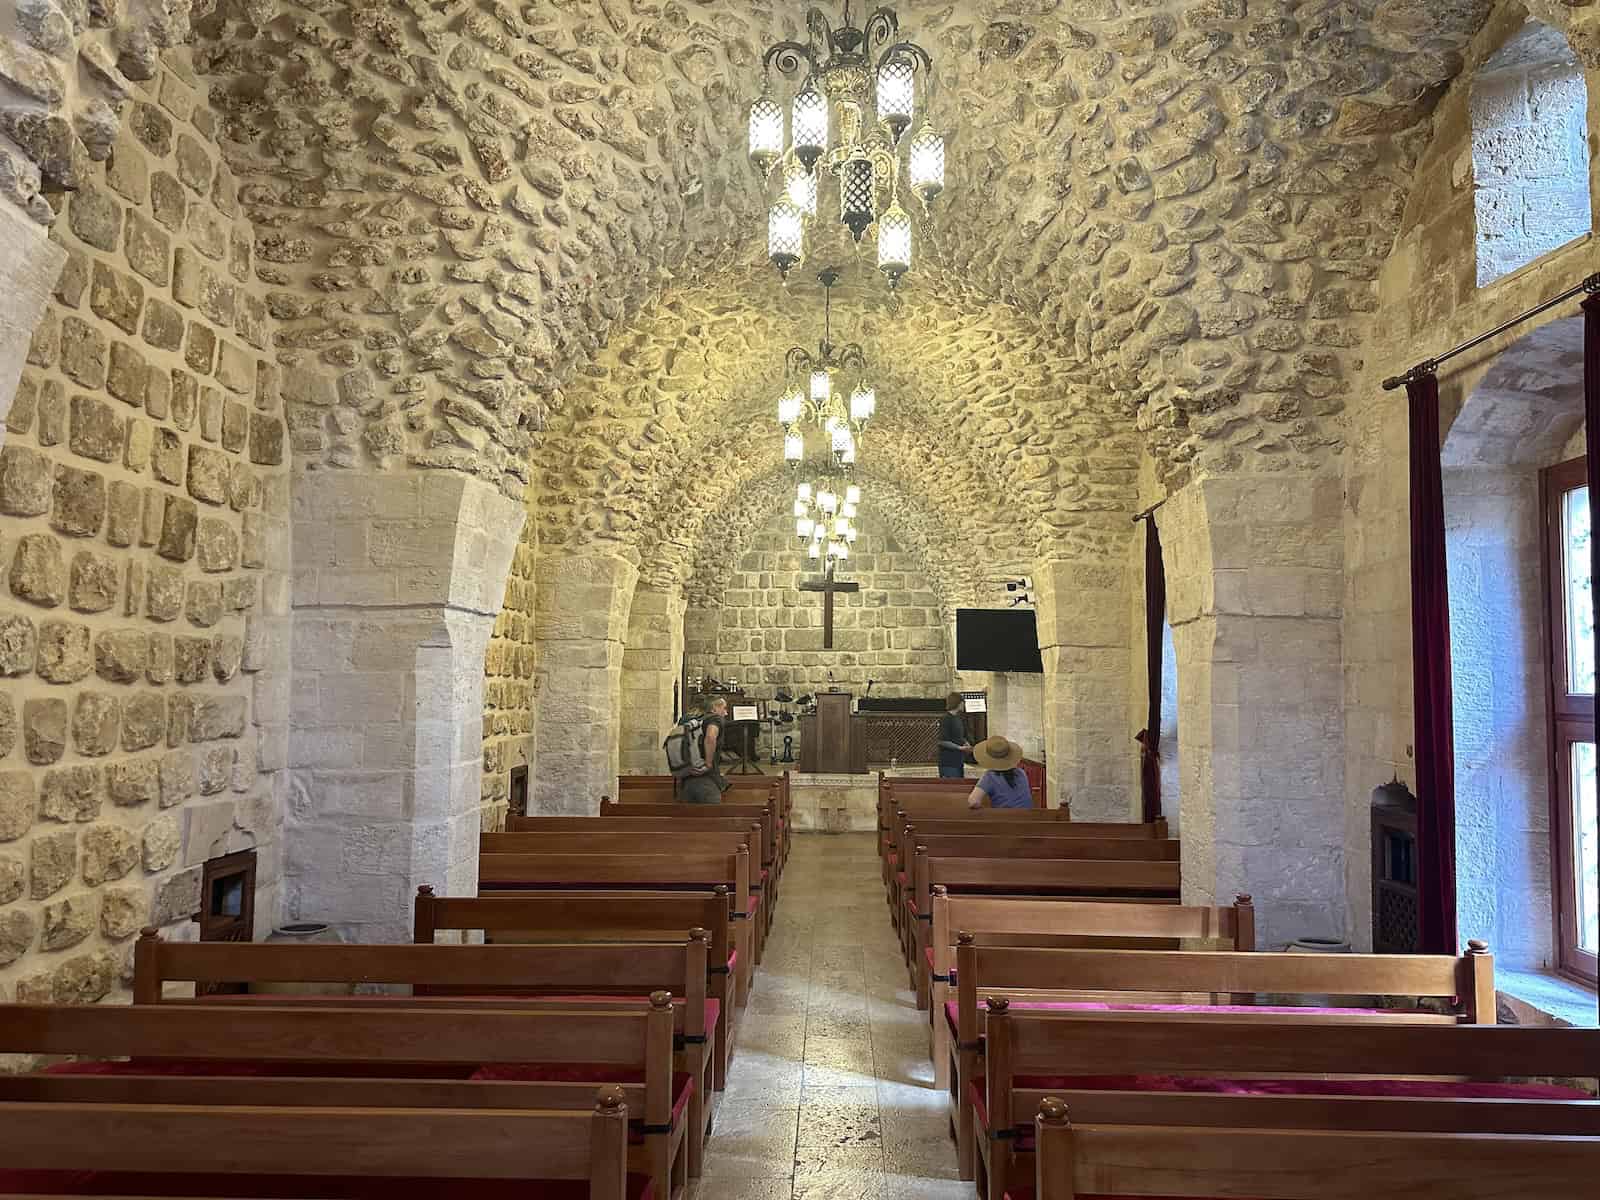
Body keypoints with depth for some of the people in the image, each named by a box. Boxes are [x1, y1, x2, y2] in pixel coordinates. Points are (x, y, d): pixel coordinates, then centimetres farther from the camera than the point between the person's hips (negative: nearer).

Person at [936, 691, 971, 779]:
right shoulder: (945, 719, -13)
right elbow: (942, 741, -18)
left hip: (958, 761, 9)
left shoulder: (958, 718, 15)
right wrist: (959, 747, -20)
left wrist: (966, 744, 6)